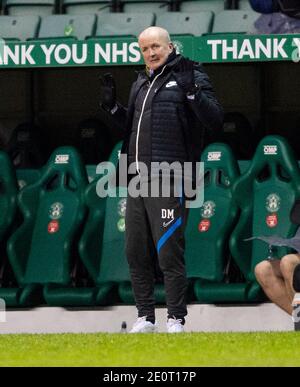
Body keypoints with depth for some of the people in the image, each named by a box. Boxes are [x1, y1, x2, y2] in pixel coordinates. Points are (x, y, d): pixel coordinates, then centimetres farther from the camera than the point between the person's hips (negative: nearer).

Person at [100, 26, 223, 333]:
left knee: (169, 253, -8)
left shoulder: (190, 76, -1)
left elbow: (215, 120, -11)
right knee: (136, 253, 8)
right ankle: (145, 317, 16)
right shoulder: (141, 84, 20)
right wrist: (113, 106, 17)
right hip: (137, 180, 7)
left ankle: (176, 318, -3)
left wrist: (192, 90, -21)